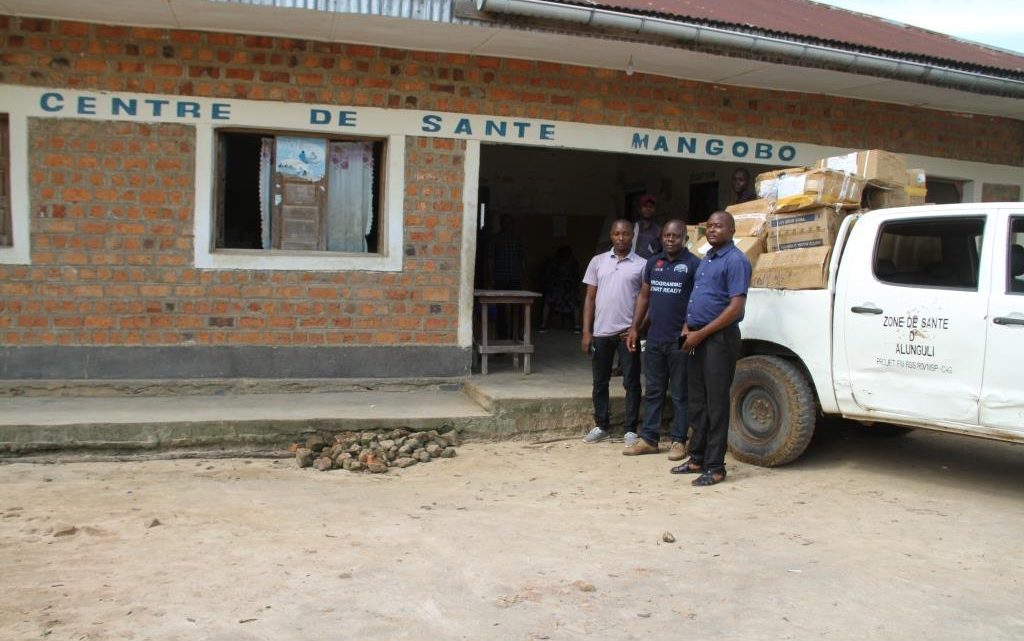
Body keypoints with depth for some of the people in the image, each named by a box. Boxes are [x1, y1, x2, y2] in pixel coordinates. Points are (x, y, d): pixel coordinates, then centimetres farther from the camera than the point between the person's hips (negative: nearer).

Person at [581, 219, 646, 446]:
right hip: (601, 332, 2)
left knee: (631, 383, 3)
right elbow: (590, 298, 7)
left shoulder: (641, 265, -1)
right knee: (600, 382, 10)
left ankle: (631, 429, 12)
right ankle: (601, 426, 23)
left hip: (627, 332, -2)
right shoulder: (598, 261, 6)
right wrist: (586, 331, 1)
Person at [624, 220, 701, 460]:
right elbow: (644, 296, 15)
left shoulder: (693, 264, -4)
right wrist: (634, 328, 10)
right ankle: (648, 439, 18)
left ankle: (678, 441, 13)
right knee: (653, 391, 11)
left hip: (679, 340, -5)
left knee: (680, 394, 4)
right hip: (654, 339, 5)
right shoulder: (653, 262, 12)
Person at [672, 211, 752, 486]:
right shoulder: (707, 259, 17)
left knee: (716, 404, -4)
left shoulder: (735, 260, -11)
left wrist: (701, 334, -17)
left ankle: (715, 467, 3)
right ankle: (697, 458, 23)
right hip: (698, 338, 9)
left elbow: (736, 308, -18)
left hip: (719, 339, -9)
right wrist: (687, 328, 8)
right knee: (697, 401, 13)